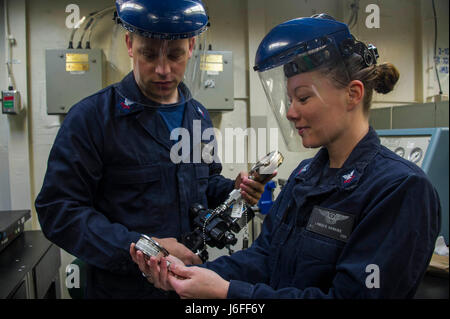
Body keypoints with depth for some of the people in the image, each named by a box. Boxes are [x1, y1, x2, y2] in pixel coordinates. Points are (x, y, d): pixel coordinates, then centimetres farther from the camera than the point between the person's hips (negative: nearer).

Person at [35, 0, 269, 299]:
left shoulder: (199, 115, 5)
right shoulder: (91, 117, -14)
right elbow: (58, 209, -17)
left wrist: (233, 190, -5)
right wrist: (137, 248, -26)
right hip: (122, 286, -5)